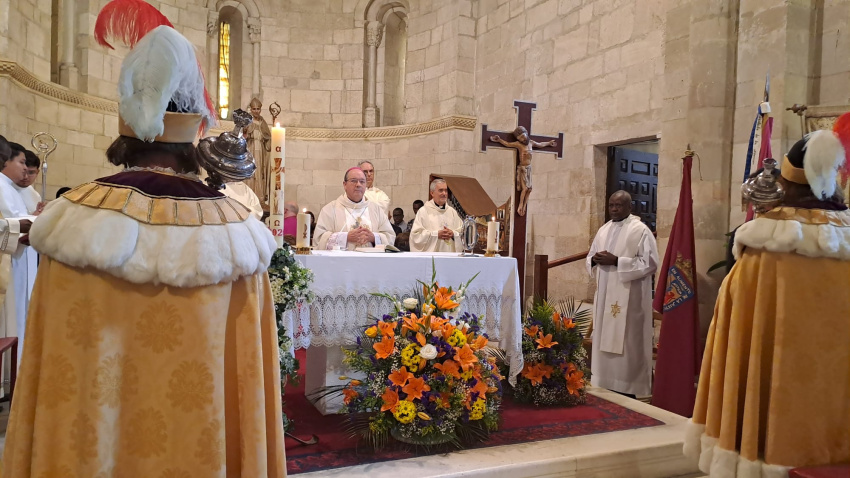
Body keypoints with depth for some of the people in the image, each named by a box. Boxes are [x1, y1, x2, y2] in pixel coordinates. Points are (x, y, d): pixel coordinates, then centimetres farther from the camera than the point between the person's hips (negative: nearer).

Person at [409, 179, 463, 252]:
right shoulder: (423, 211, -1)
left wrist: (453, 234, -9)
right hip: (430, 255, -4)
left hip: (450, 254, 4)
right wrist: (436, 234, -15)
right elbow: (416, 235, -9)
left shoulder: (452, 211, 13)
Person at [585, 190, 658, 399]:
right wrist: (595, 259, -6)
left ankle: (627, 390, 3)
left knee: (625, 343, -4)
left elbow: (649, 263, -14)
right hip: (605, 295, 7)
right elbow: (590, 258, 19)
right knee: (605, 341, 8)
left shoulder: (640, 230, -6)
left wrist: (616, 261, -19)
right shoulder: (604, 230, 14)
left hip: (629, 297, -6)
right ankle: (606, 386, 16)